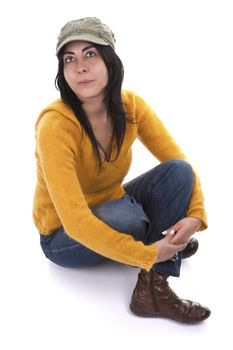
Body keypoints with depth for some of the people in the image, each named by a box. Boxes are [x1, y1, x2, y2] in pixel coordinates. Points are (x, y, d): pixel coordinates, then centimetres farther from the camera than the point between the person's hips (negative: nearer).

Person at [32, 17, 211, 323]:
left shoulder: (131, 106, -13)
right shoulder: (55, 125, -30)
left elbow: (182, 163, -9)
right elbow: (75, 221, -34)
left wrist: (195, 216, -27)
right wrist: (148, 254, -32)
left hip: (110, 209, 6)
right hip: (65, 236, -5)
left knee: (177, 172, -18)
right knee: (125, 215, -37)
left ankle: (153, 289, -18)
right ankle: (160, 246, -4)